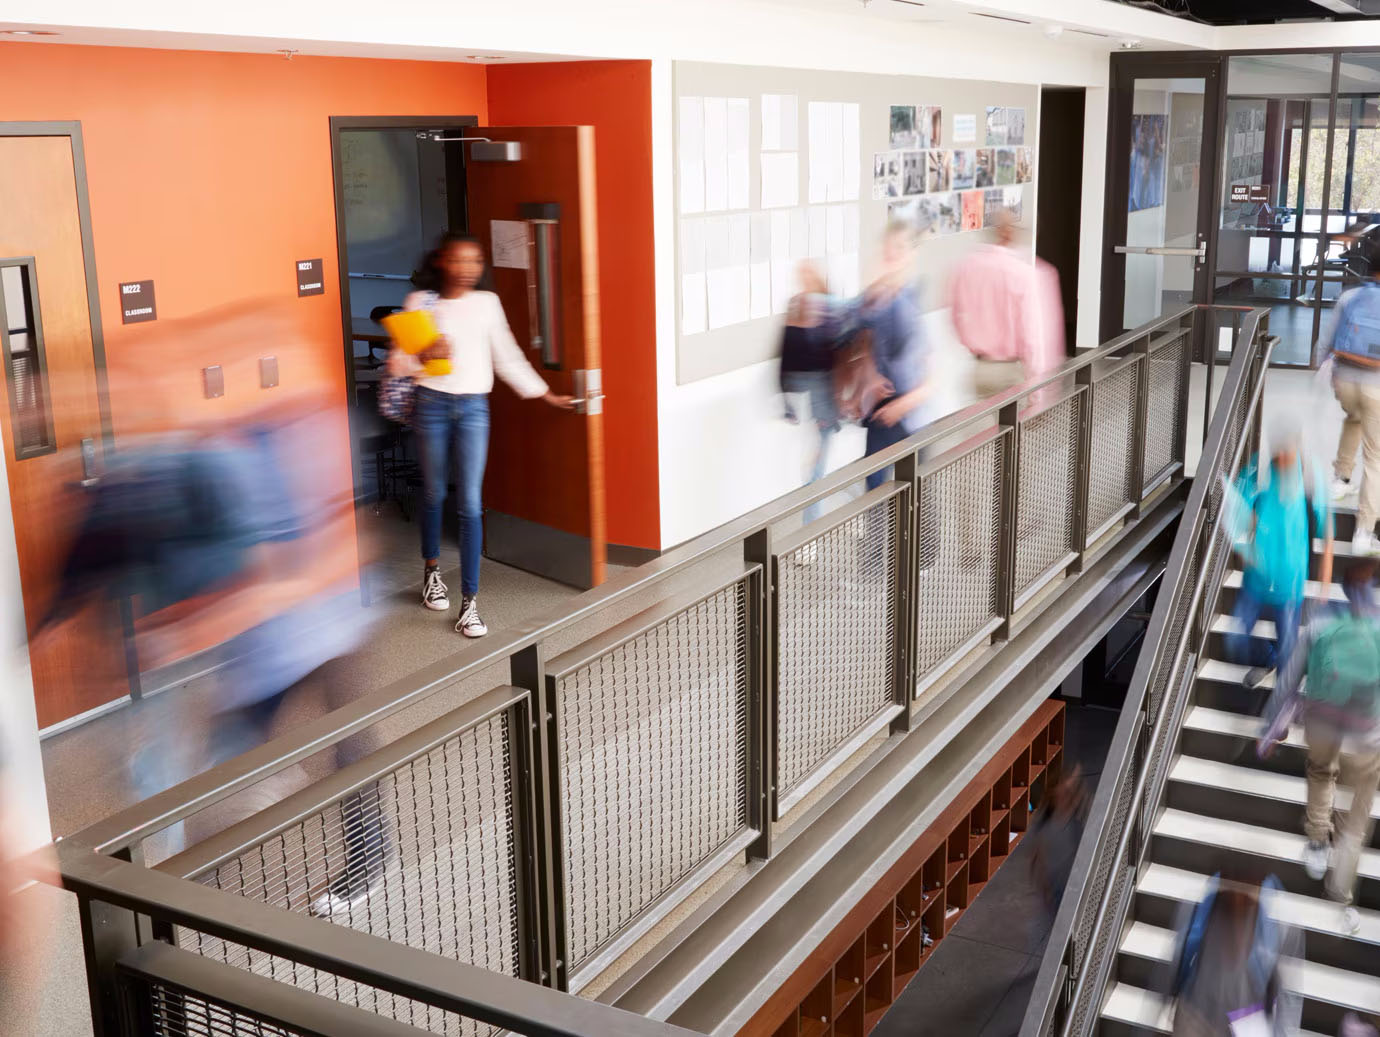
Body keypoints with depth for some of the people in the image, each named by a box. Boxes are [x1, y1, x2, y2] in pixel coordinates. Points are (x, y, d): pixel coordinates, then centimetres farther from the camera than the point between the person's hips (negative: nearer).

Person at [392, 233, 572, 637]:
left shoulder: (487, 303, 6)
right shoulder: (420, 302, 1)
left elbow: (507, 357, 12)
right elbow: (398, 361, 0)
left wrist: (545, 394, 13)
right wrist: (424, 356, -21)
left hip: (473, 406, 0)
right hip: (432, 403, 0)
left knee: (470, 502, -6)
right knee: (434, 493, 13)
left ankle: (469, 601, -3)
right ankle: (432, 570, 38)